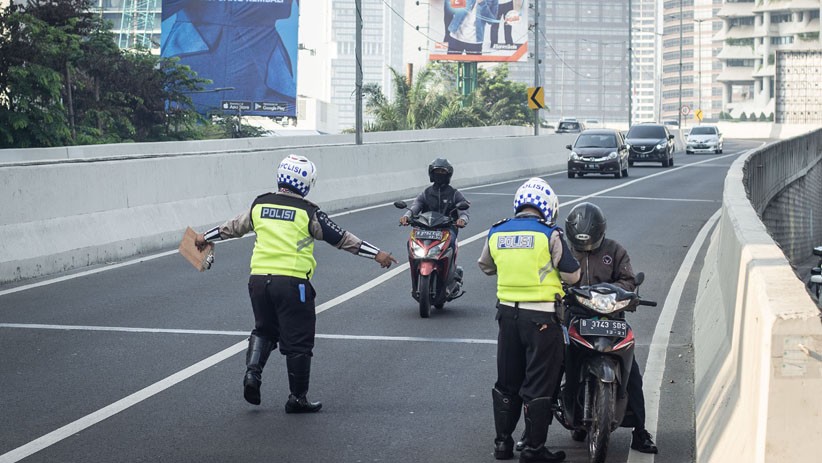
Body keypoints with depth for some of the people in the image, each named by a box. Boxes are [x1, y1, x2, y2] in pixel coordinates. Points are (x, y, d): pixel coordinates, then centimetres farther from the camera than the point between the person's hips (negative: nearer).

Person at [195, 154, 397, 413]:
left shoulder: (259, 205, 9)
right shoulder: (307, 212, -4)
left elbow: (234, 227, 25)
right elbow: (341, 238, -1)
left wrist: (206, 237, 43)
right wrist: (376, 254, 5)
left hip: (259, 278, 5)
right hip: (292, 282, -5)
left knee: (264, 330, 25)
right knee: (298, 342, 5)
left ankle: (253, 371, 3)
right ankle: (297, 398, 10)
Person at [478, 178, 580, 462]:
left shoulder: (496, 233, 4)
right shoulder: (549, 235, -11)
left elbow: (485, 266, 21)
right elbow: (572, 275, -8)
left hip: (507, 313, 5)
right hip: (541, 318, -5)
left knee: (506, 382, 16)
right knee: (538, 385, 2)